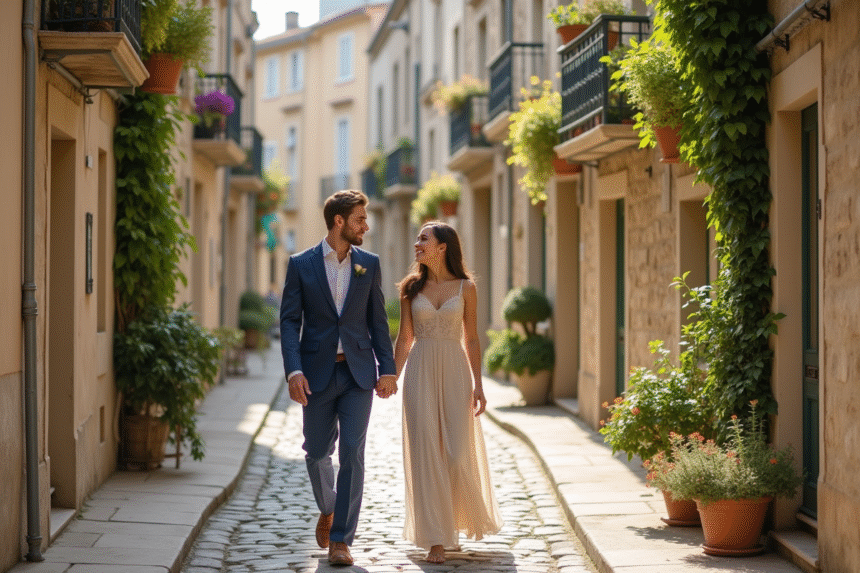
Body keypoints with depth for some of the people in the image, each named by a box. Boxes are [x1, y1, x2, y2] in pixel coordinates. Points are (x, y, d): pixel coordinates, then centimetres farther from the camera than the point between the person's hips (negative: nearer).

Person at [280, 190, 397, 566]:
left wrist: (387, 369, -1)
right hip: (317, 373, 0)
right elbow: (290, 321, -3)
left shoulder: (369, 264, 6)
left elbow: (378, 321, 7)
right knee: (317, 452, 9)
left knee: (352, 453, -7)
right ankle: (328, 509, 39)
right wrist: (294, 371, -15)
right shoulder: (301, 264, 0)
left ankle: (341, 540, -1)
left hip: (358, 372, 1)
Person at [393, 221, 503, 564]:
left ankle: (469, 518, 28)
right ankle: (436, 539, 2)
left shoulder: (465, 288, 3)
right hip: (420, 372, 1)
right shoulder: (410, 287, 6)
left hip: (455, 371, -1)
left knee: (459, 451, -2)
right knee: (426, 452, -3)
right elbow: (404, 337, 9)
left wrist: (477, 384, -2)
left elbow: (471, 339, 4)